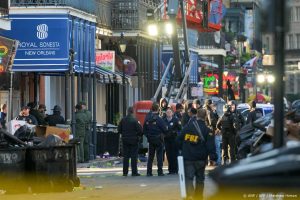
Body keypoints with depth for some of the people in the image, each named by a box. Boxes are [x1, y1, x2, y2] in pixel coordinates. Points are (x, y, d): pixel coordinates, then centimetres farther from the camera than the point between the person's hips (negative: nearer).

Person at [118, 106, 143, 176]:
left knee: (125, 156, 9)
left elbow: (119, 129, 7)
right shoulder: (135, 120, -13)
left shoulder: (123, 120, 1)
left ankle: (125, 172, 9)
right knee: (134, 156, -1)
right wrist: (139, 135, 7)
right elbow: (140, 130, -13)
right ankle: (134, 172, -2)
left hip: (125, 140, 4)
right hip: (134, 140, -4)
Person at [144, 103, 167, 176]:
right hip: (158, 139, -4)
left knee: (150, 156, 10)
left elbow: (144, 130, 5)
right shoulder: (159, 119, -16)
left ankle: (149, 172, 8)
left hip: (150, 140, 4)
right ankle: (160, 171, 0)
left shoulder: (147, 119, -1)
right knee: (159, 156, 2)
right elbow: (165, 129, -11)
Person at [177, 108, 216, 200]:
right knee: (200, 178, 16)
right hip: (200, 159, 0)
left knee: (188, 178, -3)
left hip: (187, 158, 0)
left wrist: (182, 149, 21)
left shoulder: (187, 127, -1)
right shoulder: (206, 130, -5)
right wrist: (213, 157, -7)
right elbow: (210, 145, -9)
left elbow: (179, 139, 6)